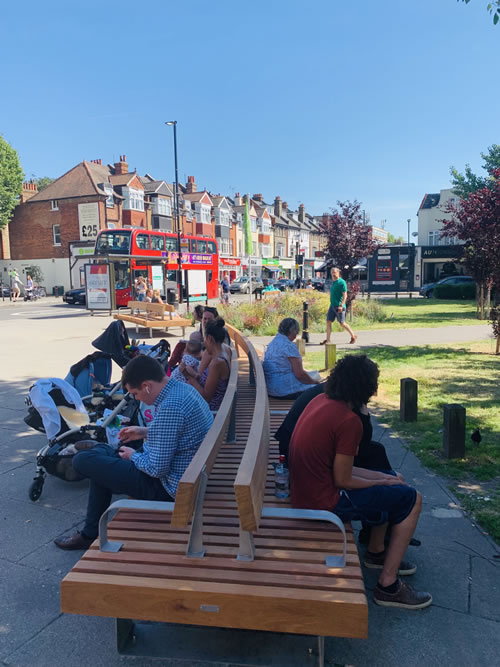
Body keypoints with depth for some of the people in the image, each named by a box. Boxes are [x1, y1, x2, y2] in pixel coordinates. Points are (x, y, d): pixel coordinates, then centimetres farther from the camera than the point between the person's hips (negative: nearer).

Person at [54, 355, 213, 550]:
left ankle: (91, 535, 17)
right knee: (101, 451, 20)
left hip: (166, 488, -10)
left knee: (82, 460, -5)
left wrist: (133, 456, -7)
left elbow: (157, 469, -26)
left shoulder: (170, 408, -30)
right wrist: (145, 432, 14)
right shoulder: (184, 388, 1)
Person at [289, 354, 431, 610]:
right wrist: (382, 482, 0)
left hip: (305, 490, 9)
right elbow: (342, 481, -18)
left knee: (394, 481, 21)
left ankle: (376, 551, 38)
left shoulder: (320, 400, 2)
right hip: (324, 502, -9)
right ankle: (388, 585, 8)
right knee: (411, 499, 2)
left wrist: (383, 478, 11)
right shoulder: (349, 420, -24)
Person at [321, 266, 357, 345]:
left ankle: (353, 336, 19)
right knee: (328, 321, 1)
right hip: (332, 305, 8)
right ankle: (327, 339, 4)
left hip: (339, 307, -8)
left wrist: (341, 305, -25)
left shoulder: (342, 282, -12)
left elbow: (345, 295, -17)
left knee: (342, 323, 1)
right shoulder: (333, 282, 14)